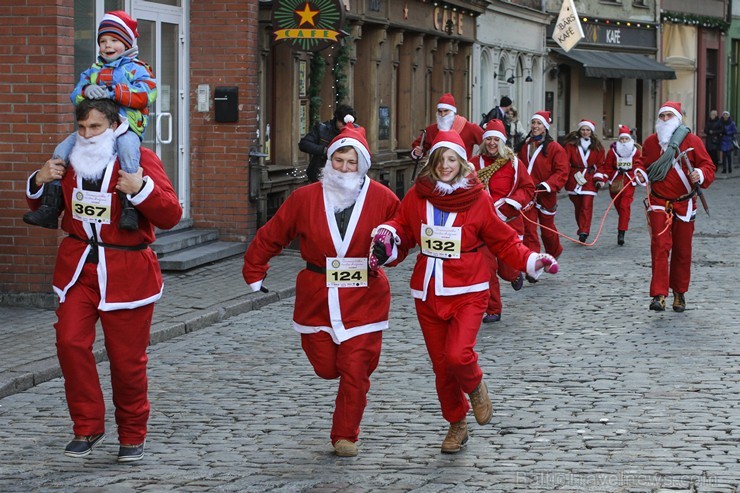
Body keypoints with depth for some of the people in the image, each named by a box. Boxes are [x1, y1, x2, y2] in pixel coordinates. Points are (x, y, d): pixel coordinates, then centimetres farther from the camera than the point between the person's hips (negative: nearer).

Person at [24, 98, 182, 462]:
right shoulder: (71, 161, 8)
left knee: (126, 358, 3)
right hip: (78, 267, 4)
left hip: (126, 273, -4)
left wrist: (142, 189, -31)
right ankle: (87, 428, 2)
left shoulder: (140, 160, -8)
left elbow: (171, 215, -15)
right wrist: (39, 183, 0)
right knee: (70, 342, -12)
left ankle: (132, 436, 22)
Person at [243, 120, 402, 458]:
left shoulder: (382, 199, -4)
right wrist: (254, 273, 11)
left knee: (355, 370, -3)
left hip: (363, 298, -1)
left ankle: (346, 435, 14)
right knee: (325, 367, 4)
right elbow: (271, 236, 8)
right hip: (317, 298, 1)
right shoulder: (305, 198, -1)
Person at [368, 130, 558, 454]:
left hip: (467, 293, -3)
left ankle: (475, 386, 13)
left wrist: (531, 261, -9)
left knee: (457, 355, -23)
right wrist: (386, 237, -9)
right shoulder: (417, 196, 0)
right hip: (428, 294, 3)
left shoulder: (478, 199, -5)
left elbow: (503, 242, 3)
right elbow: (402, 229, 13)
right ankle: (457, 425, 32)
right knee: (440, 366, 9)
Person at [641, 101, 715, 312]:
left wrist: (700, 175, -26)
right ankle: (659, 295, -19)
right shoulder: (650, 142, 4)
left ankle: (679, 293, 24)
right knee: (660, 246, -14)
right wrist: (639, 173, 1)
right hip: (659, 203, 0)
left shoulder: (692, 141, -4)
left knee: (682, 251, 8)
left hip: (684, 205, 0)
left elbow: (708, 166, -6)